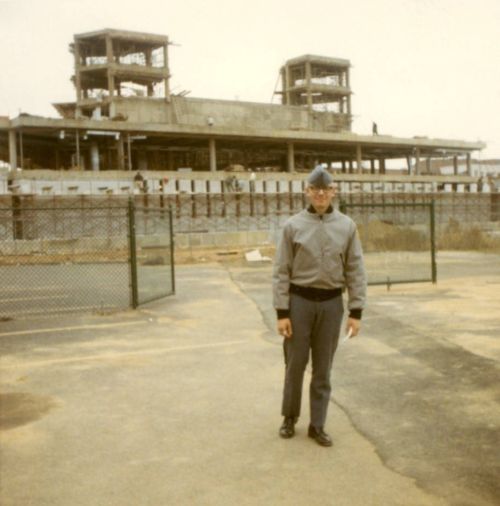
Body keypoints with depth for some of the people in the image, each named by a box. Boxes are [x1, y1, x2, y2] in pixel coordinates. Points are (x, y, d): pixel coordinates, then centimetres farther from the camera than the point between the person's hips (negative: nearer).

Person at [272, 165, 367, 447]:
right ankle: (290, 417, 28)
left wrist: (356, 312, -4)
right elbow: (282, 271, -3)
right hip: (300, 301, -1)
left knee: (323, 368, 8)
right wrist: (282, 312, -8)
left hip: (331, 303, 1)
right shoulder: (294, 225, -3)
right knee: (296, 364, 8)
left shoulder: (347, 226, 1)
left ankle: (317, 425, 20)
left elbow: (356, 270, 1)